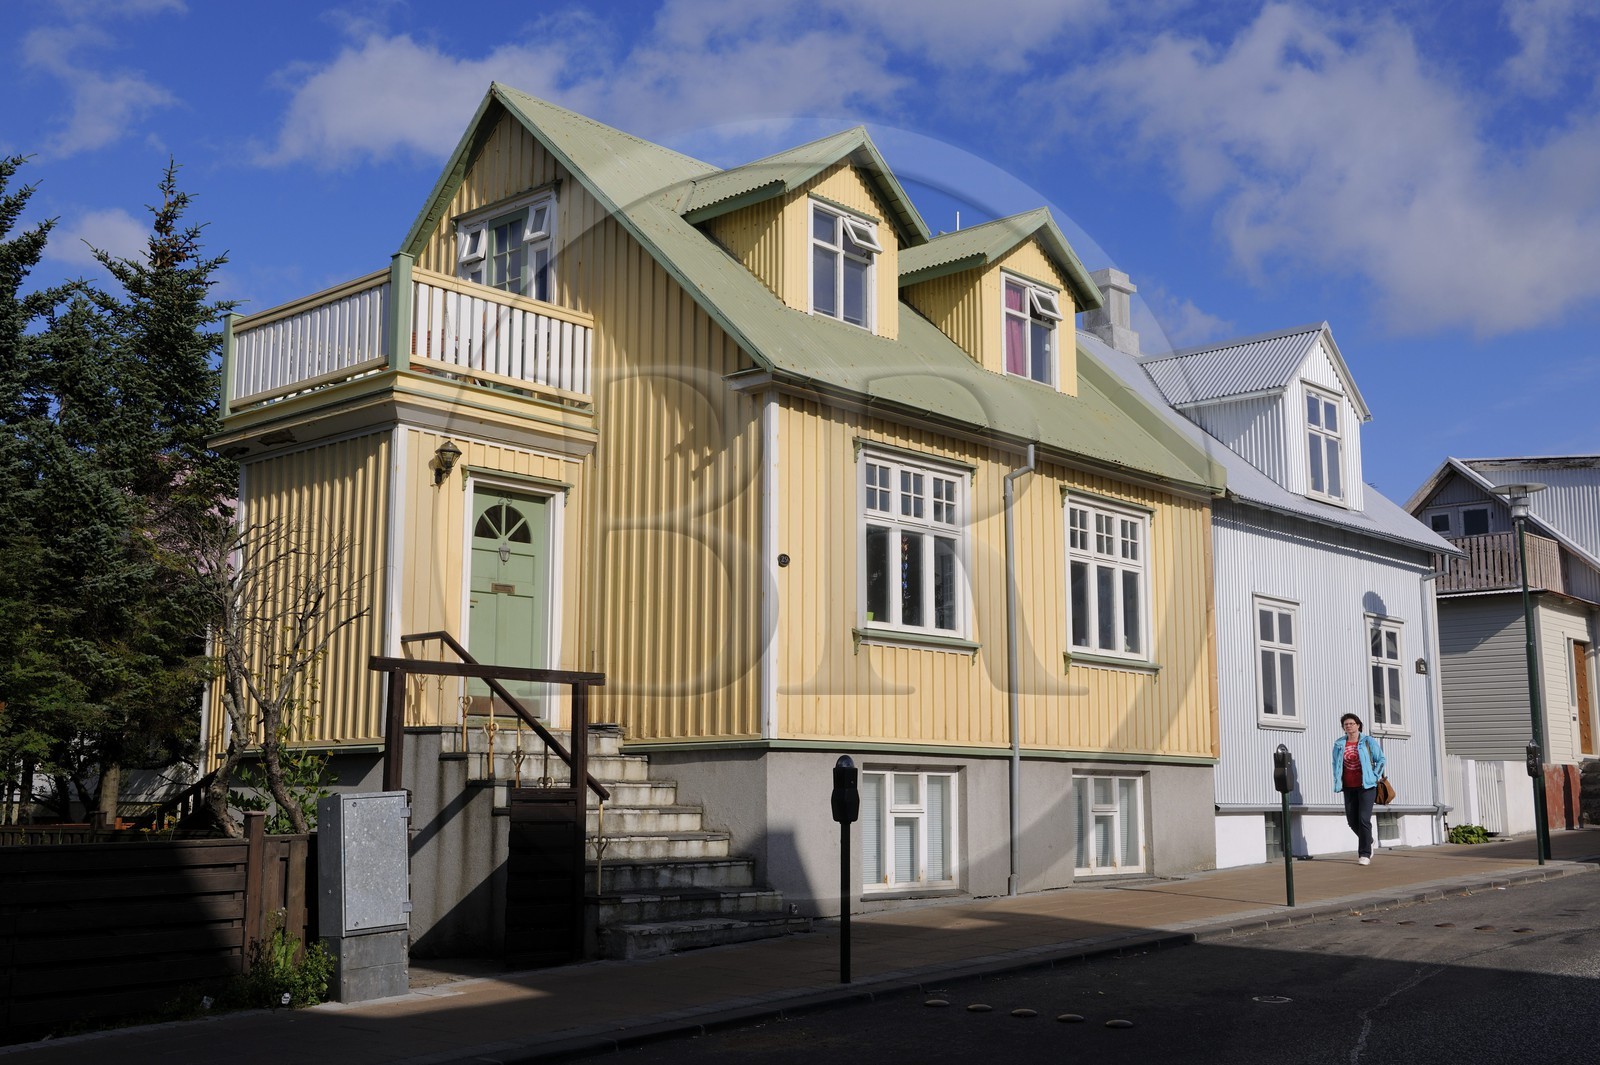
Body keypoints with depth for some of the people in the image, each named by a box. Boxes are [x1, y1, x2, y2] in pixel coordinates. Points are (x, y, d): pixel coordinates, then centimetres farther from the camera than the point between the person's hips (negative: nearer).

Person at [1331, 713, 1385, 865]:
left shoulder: (1368, 741, -2)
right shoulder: (1339, 744, 6)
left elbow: (1381, 759, 3)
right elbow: (1335, 764, 16)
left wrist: (1375, 776, -4)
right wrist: (1337, 781, 7)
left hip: (1366, 785, -4)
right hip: (1349, 787, 4)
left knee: (1364, 819, -12)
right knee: (1352, 820, 7)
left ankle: (1365, 854, -6)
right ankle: (1368, 842, 35)